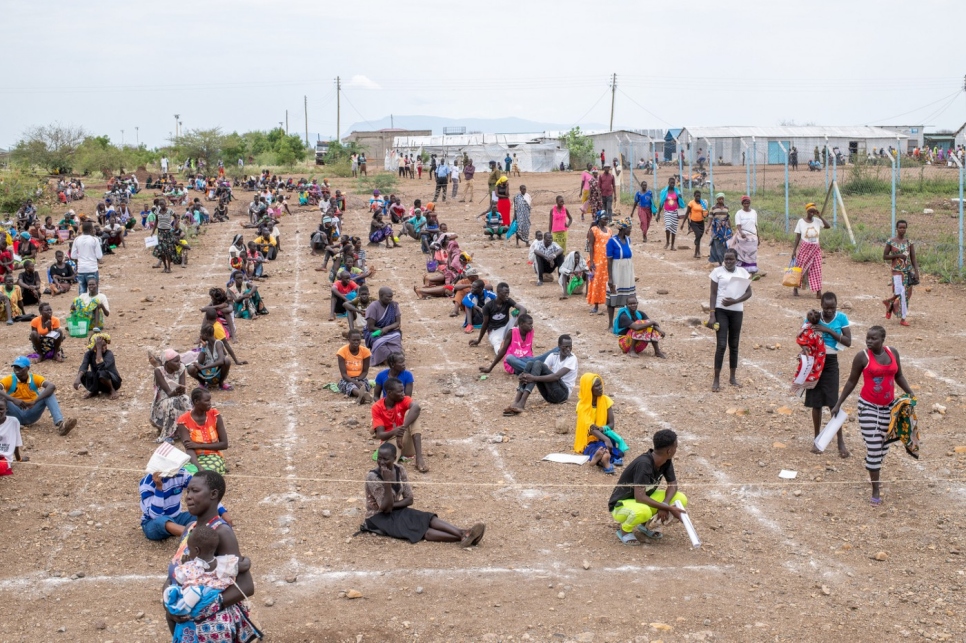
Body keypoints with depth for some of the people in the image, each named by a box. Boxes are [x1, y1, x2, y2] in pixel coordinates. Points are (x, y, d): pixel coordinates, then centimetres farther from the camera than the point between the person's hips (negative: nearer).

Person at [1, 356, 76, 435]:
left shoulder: (35, 378, -5)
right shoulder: (10, 380, -6)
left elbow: (52, 386, -23)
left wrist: (34, 401, -34)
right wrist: (13, 400, -39)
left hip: (31, 415, 1)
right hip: (15, 415, -1)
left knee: (48, 392, -19)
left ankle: (60, 423, -38)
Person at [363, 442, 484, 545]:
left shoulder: (400, 471, -4)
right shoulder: (372, 477, -21)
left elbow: (409, 499, 0)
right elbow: (386, 508, -24)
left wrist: (392, 505, -17)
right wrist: (387, 483, -34)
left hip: (396, 511, 6)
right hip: (378, 518, -6)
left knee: (427, 519, -19)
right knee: (419, 530, -25)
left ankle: (462, 533, -37)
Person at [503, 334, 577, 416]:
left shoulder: (572, 359, -9)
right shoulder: (553, 356, 9)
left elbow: (557, 376, -23)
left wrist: (534, 378, -32)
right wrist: (525, 376, -26)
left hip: (562, 393, -6)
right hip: (549, 394, 6)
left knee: (538, 364, -22)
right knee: (530, 364, -13)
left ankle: (522, 403, -35)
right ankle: (516, 403, -27)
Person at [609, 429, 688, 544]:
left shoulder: (666, 461, -7)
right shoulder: (644, 464, -32)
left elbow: (673, 484, 0)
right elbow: (640, 497, -36)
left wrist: (665, 504, -20)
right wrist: (668, 508, -34)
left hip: (644, 500, 8)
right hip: (621, 505, -8)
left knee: (681, 499, -8)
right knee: (643, 511, -42)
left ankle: (644, 526, 9)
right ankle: (624, 530, -7)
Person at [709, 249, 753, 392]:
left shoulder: (743, 272, 6)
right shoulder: (718, 271, -2)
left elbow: (749, 293, 4)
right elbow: (713, 294, -4)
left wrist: (735, 301, -13)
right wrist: (712, 315, -12)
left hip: (737, 311, 3)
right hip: (721, 310, -3)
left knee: (734, 345, 11)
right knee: (721, 345, -9)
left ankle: (733, 377, 22)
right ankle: (716, 380, -4)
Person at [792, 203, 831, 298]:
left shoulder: (817, 221, 1)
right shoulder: (801, 222, -4)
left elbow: (828, 226, -13)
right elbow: (797, 237, -3)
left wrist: (820, 216, -13)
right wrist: (794, 250, -7)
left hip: (816, 249, 2)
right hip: (804, 248, -2)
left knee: (816, 270, -3)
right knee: (801, 269, 4)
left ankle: (818, 292, -6)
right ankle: (795, 288, 22)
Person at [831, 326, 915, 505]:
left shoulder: (893, 353, 0)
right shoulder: (862, 357, -12)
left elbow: (899, 376, 12)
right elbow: (851, 381, -3)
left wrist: (910, 392, -3)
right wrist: (838, 404, -2)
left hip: (889, 406, 4)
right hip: (868, 407, -4)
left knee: (884, 445, 14)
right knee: (873, 448, -6)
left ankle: (874, 468, 43)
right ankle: (875, 490, 0)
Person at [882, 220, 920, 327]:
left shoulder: (909, 243, 5)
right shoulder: (891, 242, -3)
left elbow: (914, 258, 3)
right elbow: (884, 257, -1)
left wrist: (916, 272, -7)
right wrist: (898, 255, -14)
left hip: (909, 271, 4)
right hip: (897, 271, -4)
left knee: (907, 293, 7)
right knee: (901, 293, -12)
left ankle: (889, 302, 30)